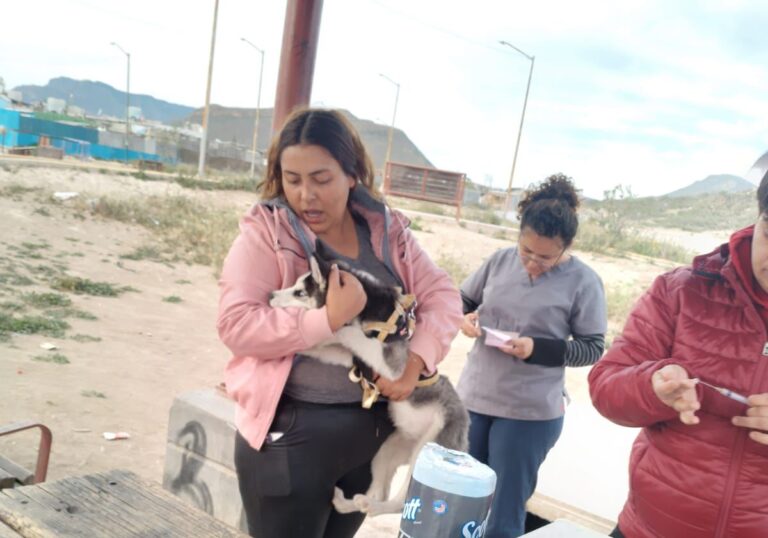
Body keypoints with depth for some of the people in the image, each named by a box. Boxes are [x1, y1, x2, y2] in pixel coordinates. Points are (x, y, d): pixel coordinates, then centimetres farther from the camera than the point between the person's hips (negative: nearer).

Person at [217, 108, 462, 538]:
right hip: (291, 433, -4)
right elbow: (236, 325, -19)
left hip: (374, 432, 5)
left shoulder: (388, 230, 2)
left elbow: (443, 296, 0)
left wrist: (416, 363, -16)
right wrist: (330, 318, -26)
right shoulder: (266, 232, -10)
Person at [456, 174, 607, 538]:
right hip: (473, 397, 4)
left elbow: (592, 349, -8)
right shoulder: (501, 260, -1)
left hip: (530, 412, -4)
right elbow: (462, 300, 11)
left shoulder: (583, 282, -11)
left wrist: (537, 349, -22)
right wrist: (464, 317, -11)